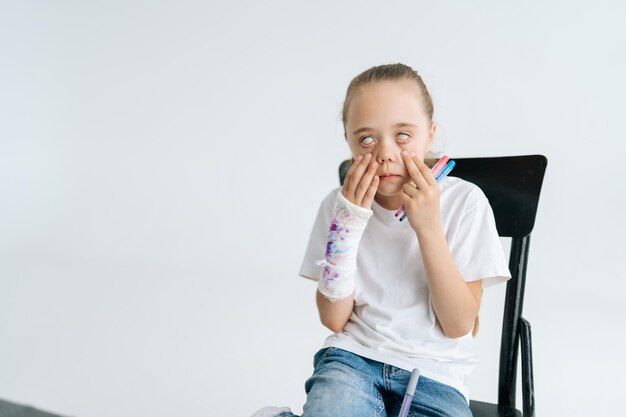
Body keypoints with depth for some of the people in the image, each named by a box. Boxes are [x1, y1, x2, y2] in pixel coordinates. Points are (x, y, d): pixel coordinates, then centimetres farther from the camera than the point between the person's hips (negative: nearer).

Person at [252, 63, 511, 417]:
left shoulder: (464, 202, -9)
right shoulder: (340, 205, -3)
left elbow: (459, 325, -9)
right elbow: (334, 319, -4)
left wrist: (428, 227, -20)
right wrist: (347, 225, -16)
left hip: (434, 373, 2)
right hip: (353, 355, -1)